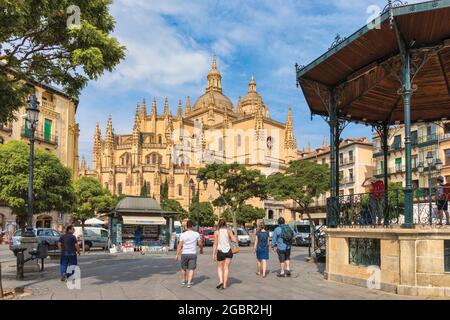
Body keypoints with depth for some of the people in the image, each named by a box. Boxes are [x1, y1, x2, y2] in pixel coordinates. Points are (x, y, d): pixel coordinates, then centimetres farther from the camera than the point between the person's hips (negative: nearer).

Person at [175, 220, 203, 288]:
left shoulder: (183, 234, -6)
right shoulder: (196, 234, -5)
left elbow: (180, 245, -7)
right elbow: (200, 244, 4)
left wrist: (177, 255, -2)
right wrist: (201, 249, 23)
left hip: (184, 254, 1)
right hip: (193, 254, -1)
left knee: (183, 268, 19)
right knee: (191, 269, 4)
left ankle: (183, 281, 34)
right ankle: (189, 283, -4)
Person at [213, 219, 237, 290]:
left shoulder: (216, 232, -3)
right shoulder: (229, 231, -2)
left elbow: (215, 244, -7)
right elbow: (235, 240, -11)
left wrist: (213, 254, -5)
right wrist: (234, 236, 10)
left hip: (220, 252, -1)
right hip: (229, 251, 1)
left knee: (220, 268, 16)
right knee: (226, 268, 11)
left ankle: (221, 281, -4)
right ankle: (225, 285, 10)